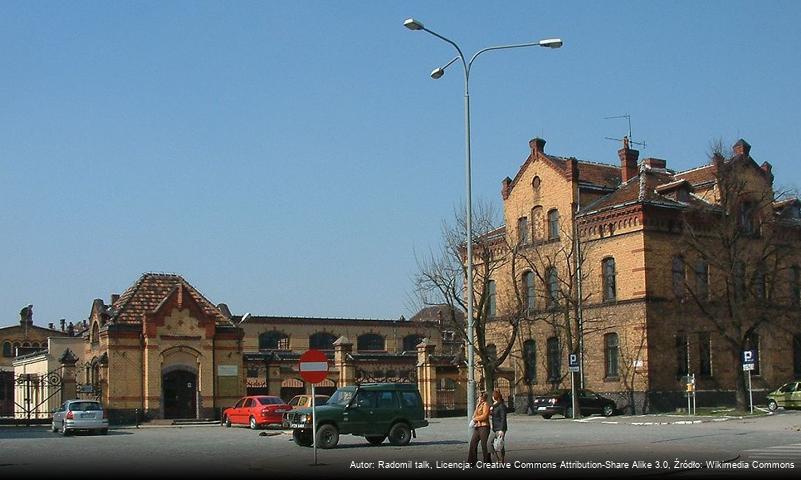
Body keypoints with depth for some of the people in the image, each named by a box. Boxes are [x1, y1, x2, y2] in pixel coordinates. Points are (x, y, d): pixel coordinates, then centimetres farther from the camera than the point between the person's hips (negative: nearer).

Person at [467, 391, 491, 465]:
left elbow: (484, 416, -16)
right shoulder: (478, 405, 19)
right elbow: (474, 416, 15)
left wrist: (475, 419, -8)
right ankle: (471, 461, 12)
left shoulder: (485, 405, -7)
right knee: (473, 443, 6)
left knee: (484, 445, -4)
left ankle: (487, 461, 5)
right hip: (477, 427, 9)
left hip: (484, 427, -8)